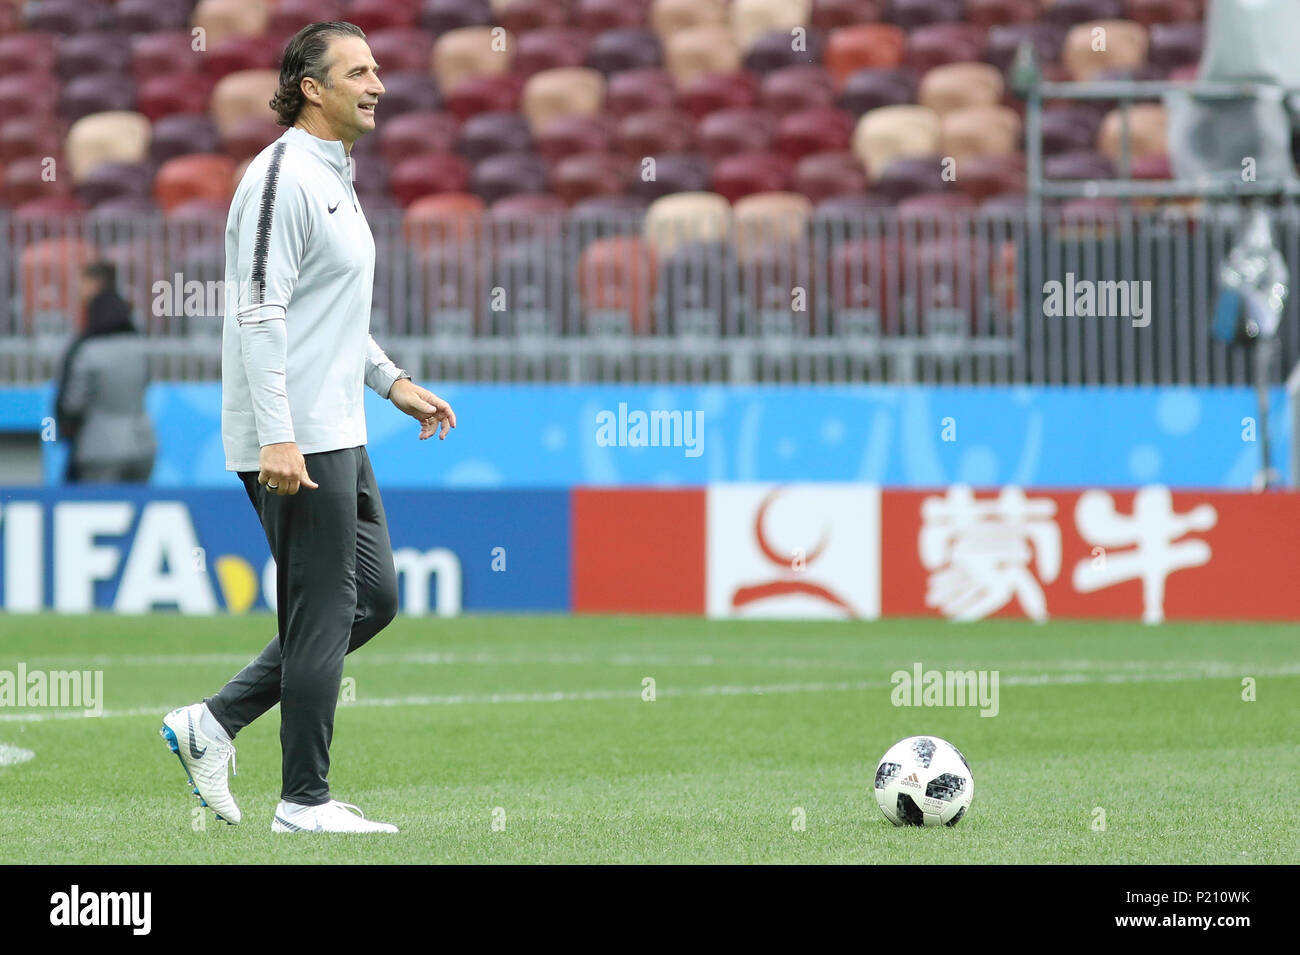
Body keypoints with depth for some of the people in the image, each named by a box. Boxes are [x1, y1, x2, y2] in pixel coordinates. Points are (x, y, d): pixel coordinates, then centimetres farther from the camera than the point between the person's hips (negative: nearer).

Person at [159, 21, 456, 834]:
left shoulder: (336, 179, 18)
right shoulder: (283, 178, -14)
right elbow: (260, 313, -21)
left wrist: (394, 383, 21)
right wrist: (277, 437, -26)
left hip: (337, 433, 10)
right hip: (295, 443, -10)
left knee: (373, 594, 11)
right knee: (325, 611, -6)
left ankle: (216, 723, 14)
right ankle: (304, 800, 2)